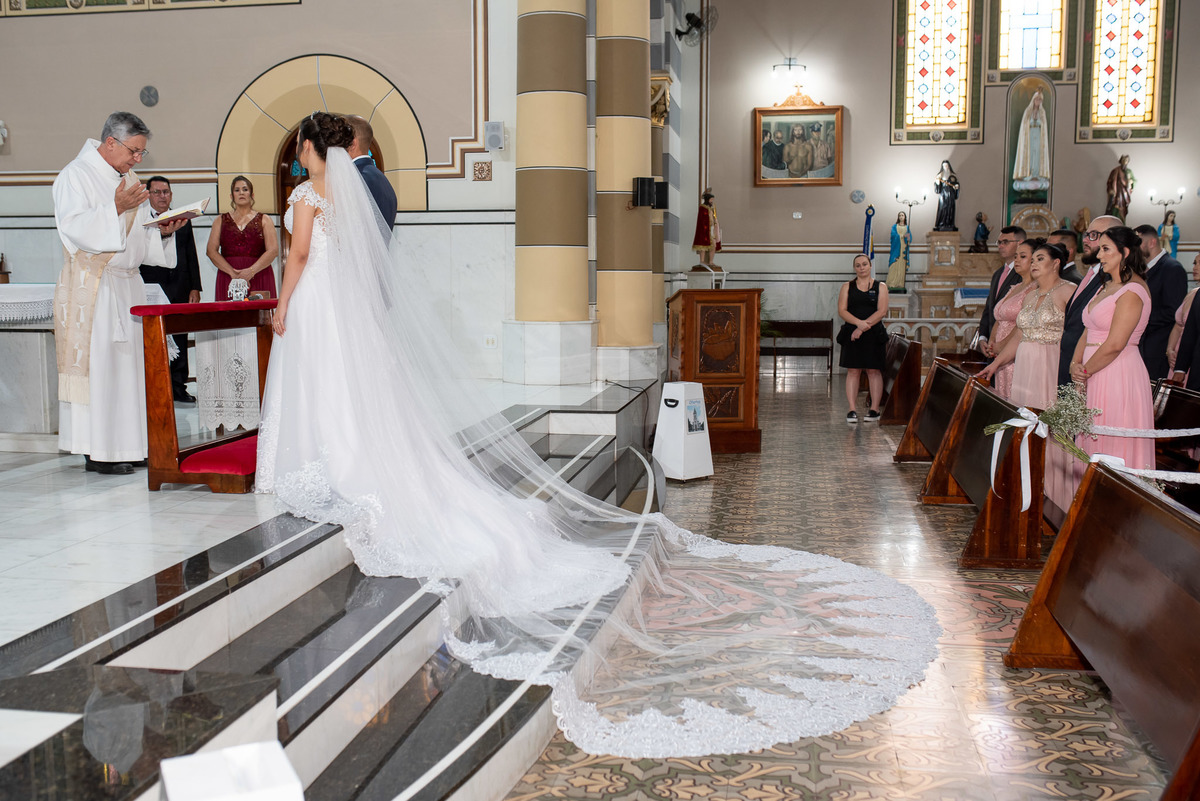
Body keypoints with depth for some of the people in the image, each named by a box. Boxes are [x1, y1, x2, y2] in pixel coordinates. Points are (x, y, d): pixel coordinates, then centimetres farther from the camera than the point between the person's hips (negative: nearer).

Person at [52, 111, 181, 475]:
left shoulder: (129, 179, 17)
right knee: (98, 364, -7)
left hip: (127, 284, 8)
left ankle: (127, 444, 12)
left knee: (129, 360, 7)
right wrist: (116, 208, -25)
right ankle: (98, 451, -2)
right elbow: (73, 226, -17)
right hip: (91, 286, -8)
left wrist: (161, 231, -1)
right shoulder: (76, 175, -5)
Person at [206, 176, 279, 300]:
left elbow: (273, 250, -2)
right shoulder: (221, 221, 16)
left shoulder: (263, 220, 11)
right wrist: (232, 272, -12)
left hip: (259, 277, -1)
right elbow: (211, 251, 4)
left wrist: (251, 271, -15)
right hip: (228, 279, 1)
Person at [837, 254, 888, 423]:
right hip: (851, 335, 1)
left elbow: (882, 311, -4)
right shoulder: (847, 287, 10)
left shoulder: (880, 287, 7)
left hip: (874, 335, -1)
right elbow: (842, 311, 0)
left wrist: (863, 328, -13)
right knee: (853, 371, -2)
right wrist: (859, 322, -17)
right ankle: (852, 410, -1)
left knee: (874, 371, 0)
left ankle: (874, 409, 4)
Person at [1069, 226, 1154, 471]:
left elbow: (1115, 344, -19)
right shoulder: (1107, 287, 16)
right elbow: (1089, 333, 16)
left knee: (1113, 446, -5)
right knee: (1094, 444, 10)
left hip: (1119, 375, -9)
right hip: (1097, 378, 9)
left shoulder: (1132, 291, -13)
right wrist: (1075, 364, 0)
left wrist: (1085, 370, -9)